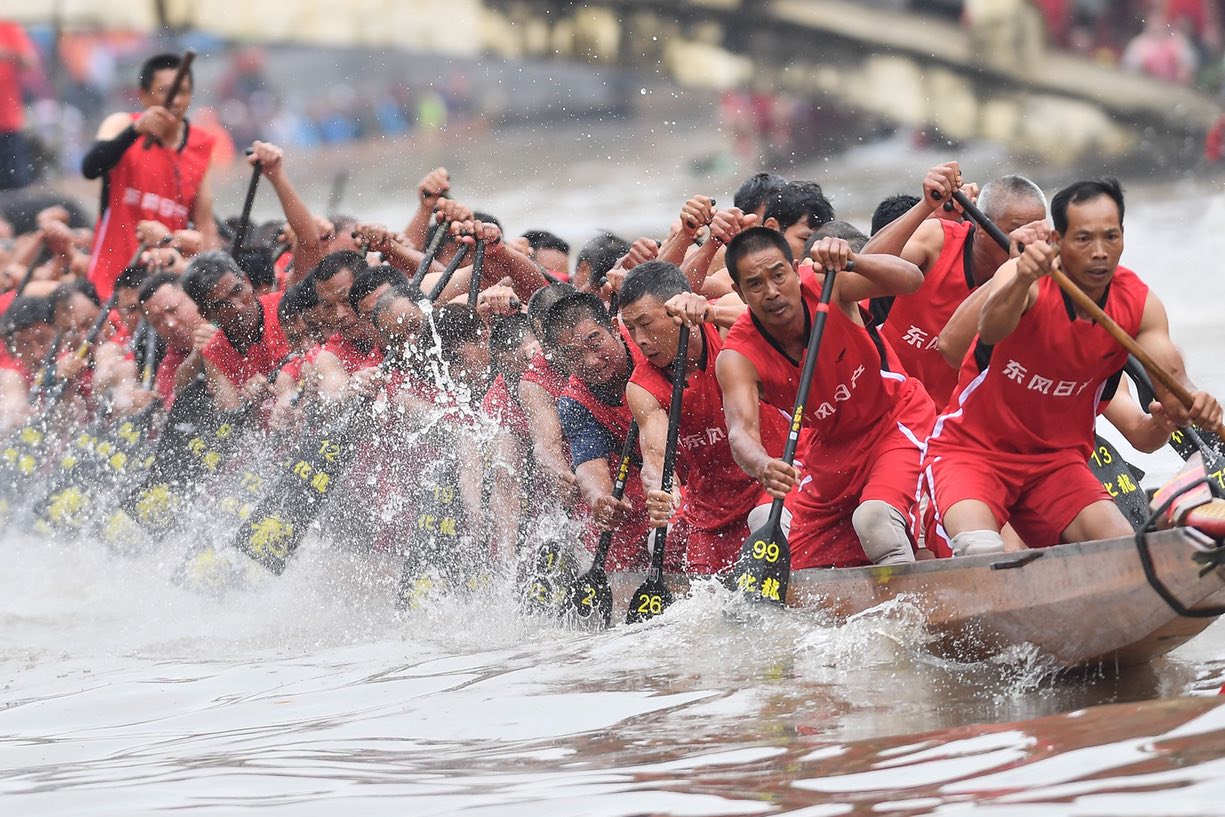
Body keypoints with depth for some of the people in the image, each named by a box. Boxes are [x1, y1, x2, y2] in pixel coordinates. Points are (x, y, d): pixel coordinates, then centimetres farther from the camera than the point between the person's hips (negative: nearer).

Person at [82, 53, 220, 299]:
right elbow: (90, 168, -24)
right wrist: (136, 130, -37)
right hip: (115, 276, -3)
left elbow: (205, 225, 12)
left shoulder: (202, 145, 8)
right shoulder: (123, 125, -3)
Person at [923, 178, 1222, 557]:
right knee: (980, 551, -31)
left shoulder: (1139, 304, -5)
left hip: (1057, 461, 4)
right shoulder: (1027, 278, -19)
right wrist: (1022, 281, -63)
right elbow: (990, 330, -41)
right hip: (972, 450, -4)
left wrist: (1189, 402, -40)